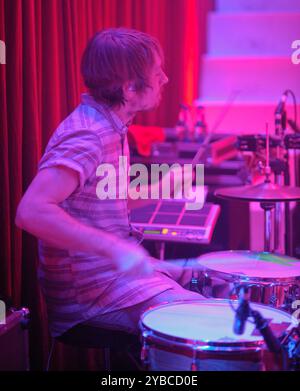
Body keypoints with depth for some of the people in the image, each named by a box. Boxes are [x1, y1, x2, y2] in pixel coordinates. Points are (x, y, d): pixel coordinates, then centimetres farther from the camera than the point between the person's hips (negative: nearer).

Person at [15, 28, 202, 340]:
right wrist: (114, 248, -35)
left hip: (116, 265, 10)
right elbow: (31, 211, -35)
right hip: (87, 291, -10)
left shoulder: (110, 126, 7)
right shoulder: (85, 138, -23)